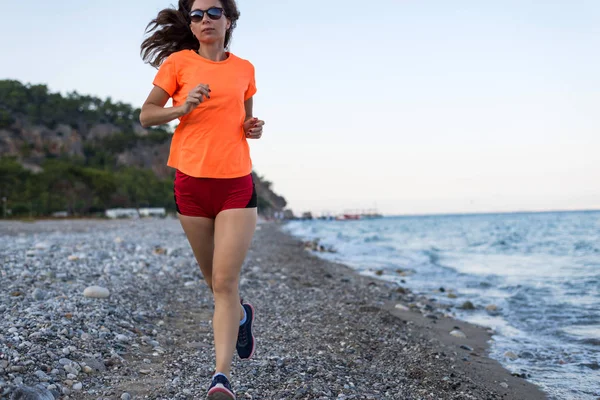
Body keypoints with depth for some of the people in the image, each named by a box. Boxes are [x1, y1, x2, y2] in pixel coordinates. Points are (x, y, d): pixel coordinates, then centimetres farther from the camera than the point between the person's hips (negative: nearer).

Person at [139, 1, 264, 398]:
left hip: (237, 184, 0)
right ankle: (241, 314, 46)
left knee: (225, 281, -11)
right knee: (214, 279, 14)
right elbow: (147, 115, 2)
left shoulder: (244, 69, 9)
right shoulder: (178, 62, 1)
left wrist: (254, 127, 2)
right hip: (192, 182, 0)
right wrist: (182, 107, -15)